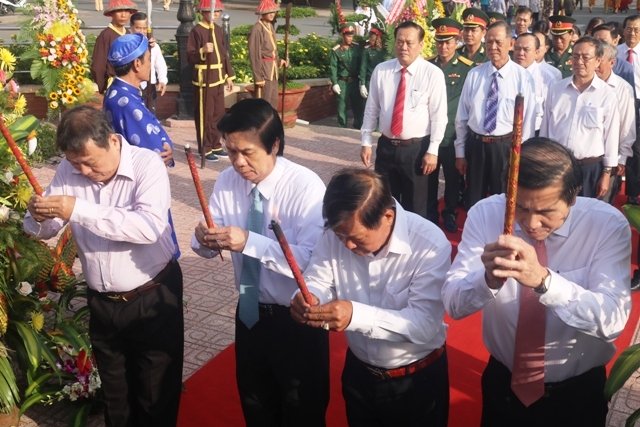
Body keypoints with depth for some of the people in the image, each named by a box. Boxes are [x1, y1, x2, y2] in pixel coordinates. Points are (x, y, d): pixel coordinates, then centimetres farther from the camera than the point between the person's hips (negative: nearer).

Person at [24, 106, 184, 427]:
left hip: (152, 299, -4)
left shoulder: (147, 165, -19)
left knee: (156, 397, 13)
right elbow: (45, 230, 2)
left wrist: (79, 210, -36)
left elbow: (150, 226, -33)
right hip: (101, 302, 5)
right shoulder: (67, 170, -4)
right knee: (114, 396, 23)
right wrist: (38, 217, -22)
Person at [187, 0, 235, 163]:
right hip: (204, 79, -7)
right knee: (205, 115, 0)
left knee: (218, 114, 13)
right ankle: (205, 149, 8)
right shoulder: (196, 31, -10)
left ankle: (216, 146, 24)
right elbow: (190, 57, -14)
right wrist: (203, 51, -32)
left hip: (218, 78, 7)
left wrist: (229, 76, 13)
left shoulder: (218, 29, 12)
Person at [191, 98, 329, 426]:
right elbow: (209, 247, -2)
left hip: (298, 320, -5)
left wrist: (249, 242, -39)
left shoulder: (306, 186, -23)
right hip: (250, 313, 5)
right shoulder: (227, 181, -6)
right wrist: (205, 239, -26)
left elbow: (312, 260, -31)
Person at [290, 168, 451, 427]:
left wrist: (356, 315, -43)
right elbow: (317, 282, -8)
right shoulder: (337, 233, -14)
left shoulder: (430, 244, -26)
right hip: (358, 372, 4)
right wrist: (305, 299, -33)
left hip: (417, 381, -3)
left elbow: (425, 325, -30)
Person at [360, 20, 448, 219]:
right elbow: (371, 109, 6)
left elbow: (439, 116, -8)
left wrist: (432, 150, -11)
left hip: (416, 148, -3)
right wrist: (366, 142, 3)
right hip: (386, 146, 3)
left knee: (415, 206, 10)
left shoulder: (433, 74, -8)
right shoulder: (381, 70, 1)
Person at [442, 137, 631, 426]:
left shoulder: (607, 224, -18)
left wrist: (543, 279, -43)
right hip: (503, 383, 2)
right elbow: (452, 302, -19)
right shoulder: (486, 214, -15)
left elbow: (612, 319, -28)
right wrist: (489, 278, -39)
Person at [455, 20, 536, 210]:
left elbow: (528, 120, -7)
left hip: (506, 146, -2)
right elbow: (462, 116, 4)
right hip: (475, 145, 2)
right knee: (473, 203, 15)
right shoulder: (474, 75, 0)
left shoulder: (523, 77, -8)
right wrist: (460, 152, 5)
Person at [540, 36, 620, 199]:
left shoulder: (607, 95, -5)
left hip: (590, 168, -2)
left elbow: (611, 136, -2)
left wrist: (607, 173, -1)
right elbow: (545, 128, 8)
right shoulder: (556, 89, 3)